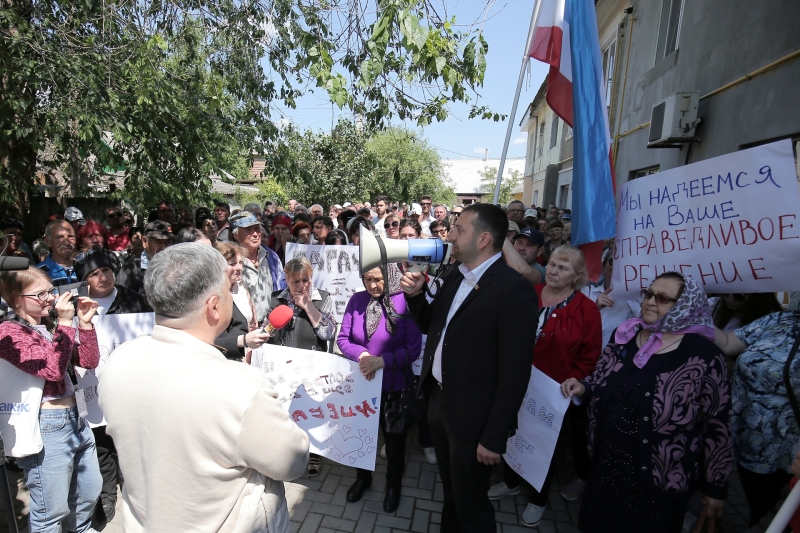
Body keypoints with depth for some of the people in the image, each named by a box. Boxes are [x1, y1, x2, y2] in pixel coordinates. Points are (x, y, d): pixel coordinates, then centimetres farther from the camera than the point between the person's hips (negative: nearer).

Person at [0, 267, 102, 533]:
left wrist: (85, 323, -4)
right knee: (52, 512, 7)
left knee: (89, 493, 22)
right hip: (47, 427, -7)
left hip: (77, 418, 7)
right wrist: (65, 323, -24)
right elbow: (52, 369, -23)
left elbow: (89, 361, 7)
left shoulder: (51, 326, 8)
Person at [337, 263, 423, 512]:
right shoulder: (357, 300, -7)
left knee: (394, 437, 19)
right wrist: (361, 355, -21)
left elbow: (413, 349, -19)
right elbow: (342, 339, -4)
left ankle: (393, 485, 45)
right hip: (361, 382, 3)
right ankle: (363, 477, 51)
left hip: (395, 385, -3)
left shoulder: (405, 302, -18)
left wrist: (381, 361, -27)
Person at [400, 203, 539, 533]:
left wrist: (494, 437, -18)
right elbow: (432, 327, 13)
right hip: (437, 399, 7)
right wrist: (415, 295, -5)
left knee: (471, 506, 16)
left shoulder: (514, 290, -22)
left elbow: (515, 372, -21)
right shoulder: (456, 276, 3)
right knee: (451, 494, 28)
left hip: (471, 415, -7)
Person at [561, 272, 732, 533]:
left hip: (660, 479, -4)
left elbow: (717, 425, -11)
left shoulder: (704, 355, -16)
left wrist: (716, 486, -4)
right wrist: (582, 388, -9)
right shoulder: (623, 336, -1)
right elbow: (600, 382, 12)